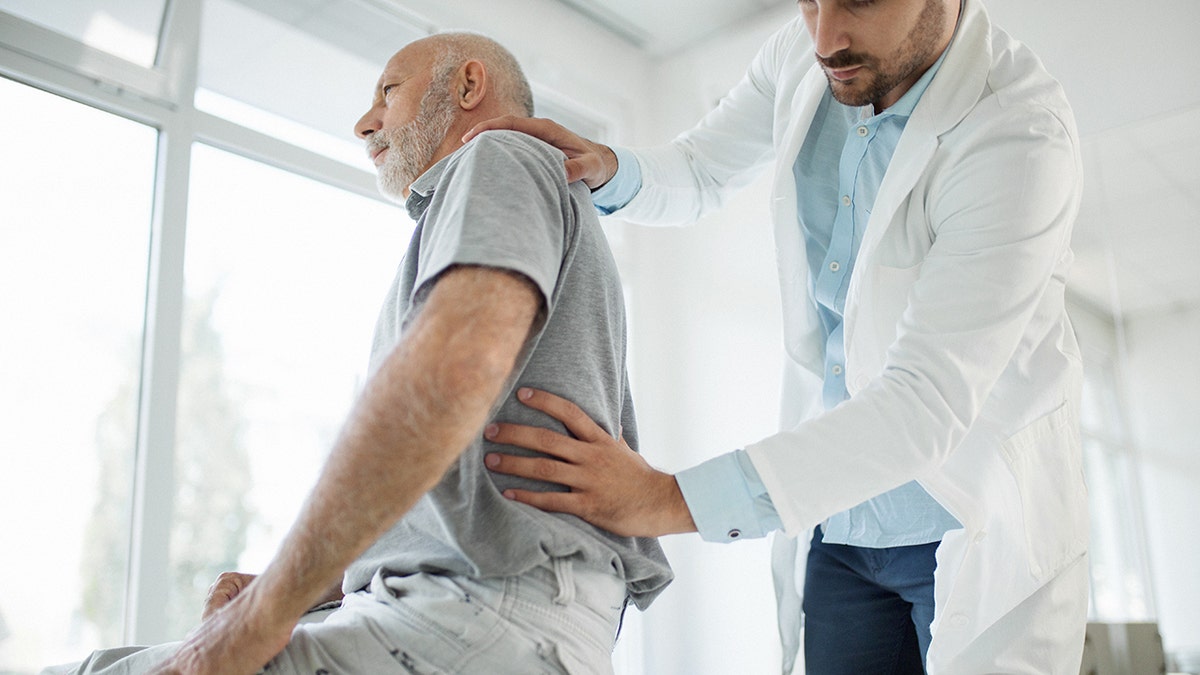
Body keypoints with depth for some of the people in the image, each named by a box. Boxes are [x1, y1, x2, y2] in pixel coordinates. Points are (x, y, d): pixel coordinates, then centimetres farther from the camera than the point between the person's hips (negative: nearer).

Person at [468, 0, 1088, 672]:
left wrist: (674, 499, -37)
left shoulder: (1021, 136, -25)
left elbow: (929, 401, -31)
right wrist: (605, 168, -13)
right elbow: (699, 173, 12)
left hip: (979, 533, -4)